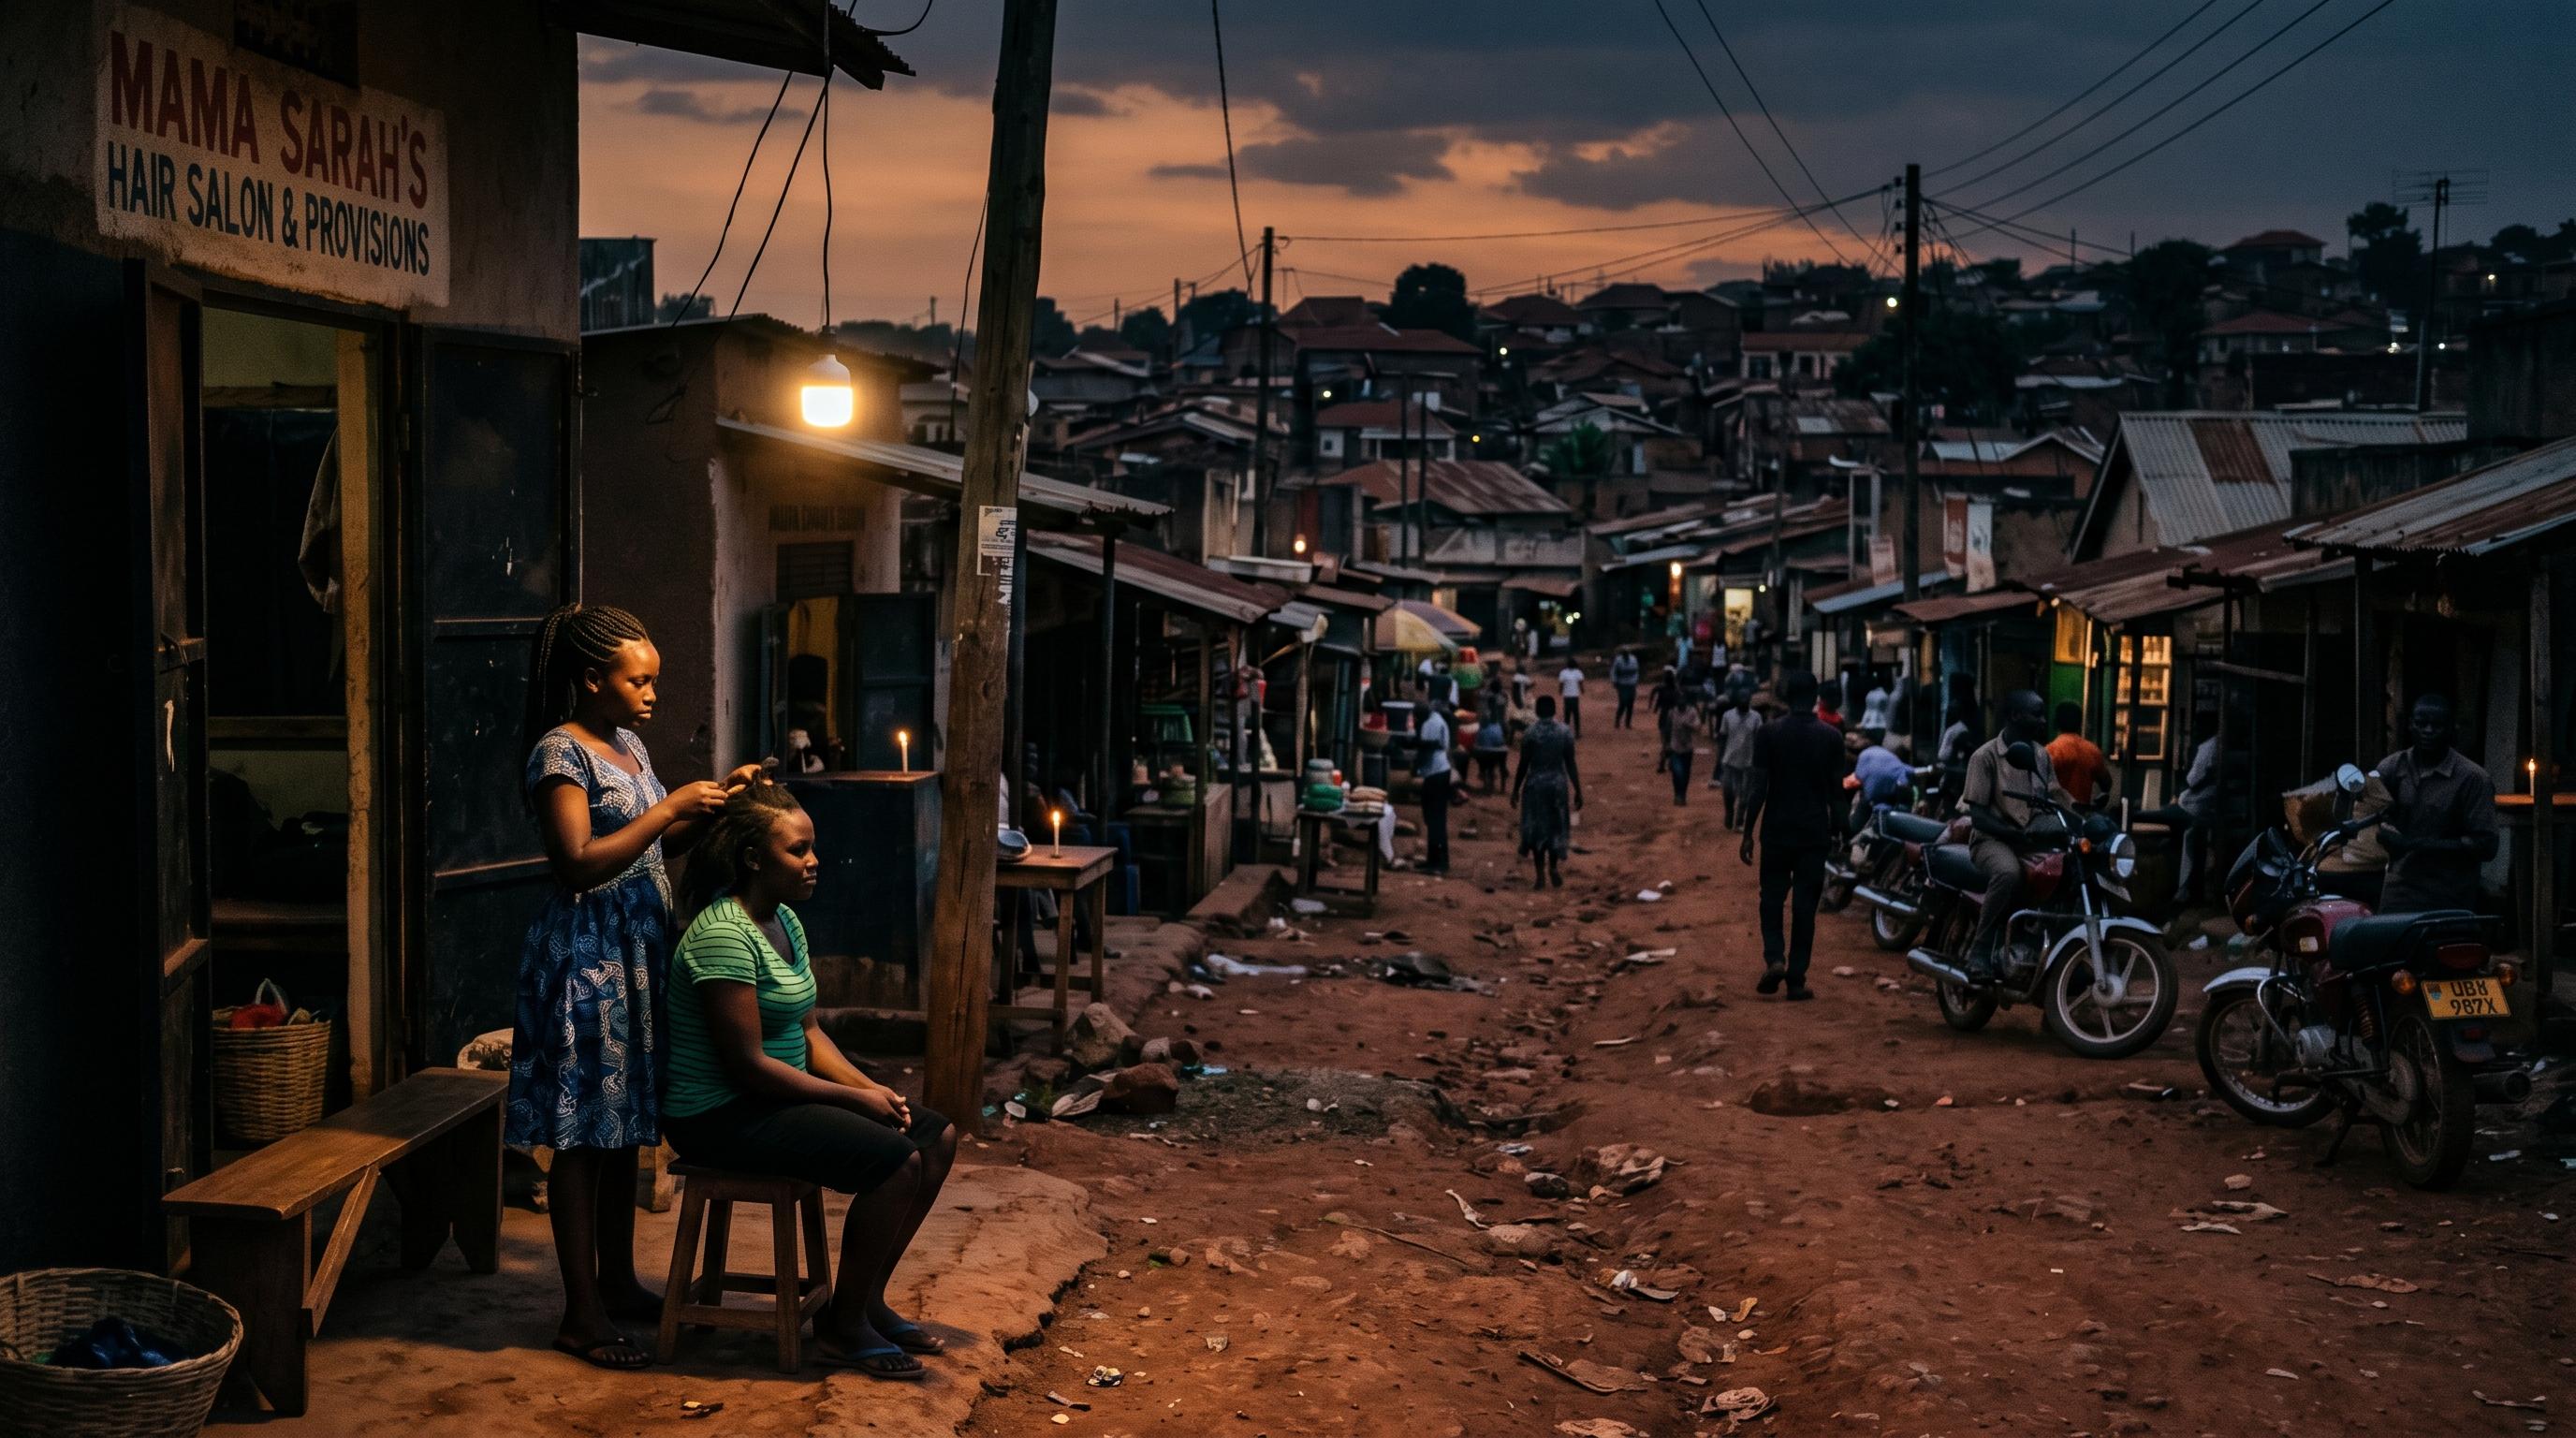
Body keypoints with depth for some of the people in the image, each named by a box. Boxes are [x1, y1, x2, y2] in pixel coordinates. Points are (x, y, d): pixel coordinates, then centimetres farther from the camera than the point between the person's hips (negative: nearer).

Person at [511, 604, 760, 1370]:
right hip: (586, 955, -9)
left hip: (638, 950, 9)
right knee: (583, 1135, -3)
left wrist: (718, 798, 4)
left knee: (626, 1124, 15)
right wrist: (673, 805, -22)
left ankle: (618, 1281, 27)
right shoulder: (560, 753, -14)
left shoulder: (628, 744, 12)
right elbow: (580, 864, -23)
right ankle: (581, 1313, 4)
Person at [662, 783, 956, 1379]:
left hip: (774, 1095, 10)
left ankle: (869, 1299, 13)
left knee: (937, 1137, 3)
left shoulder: (785, 921, 9)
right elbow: (747, 1065, -24)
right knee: (895, 1160, -23)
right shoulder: (724, 934, -22)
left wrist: (870, 1087, -4)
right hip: (721, 1115, -10)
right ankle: (842, 1325, -4)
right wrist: (854, 1099, -17)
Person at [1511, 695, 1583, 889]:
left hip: (1535, 784, -2)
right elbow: (1571, 764, -3)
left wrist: (1515, 790, 4)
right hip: (1558, 783, 2)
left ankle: (1540, 875, 8)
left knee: (1537, 829, 7)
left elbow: (1523, 765, -7)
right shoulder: (1565, 732, -4)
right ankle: (1554, 867, 7)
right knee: (1556, 827, 18)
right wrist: (1578, 791, 5)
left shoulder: (1530, 733, -10)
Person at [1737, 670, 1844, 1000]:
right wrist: (1838, 831, 15)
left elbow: (1758, 787, -7)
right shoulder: (1831, 737, -2)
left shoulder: (1769, 733, -6)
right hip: (1815, 833, 1)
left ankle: (1774, 959, -7)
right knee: (1805, 905, 5)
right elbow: (1836, 791, 2)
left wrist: (1748, 833, -1)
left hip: (1777, 831, -1)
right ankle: (1796, 979, 4)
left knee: (1772, 899, 13)